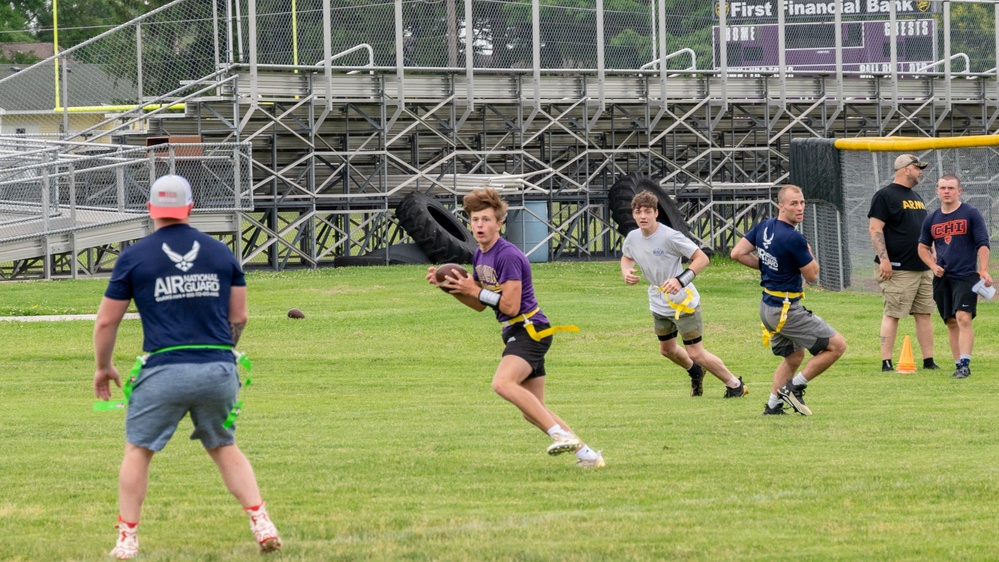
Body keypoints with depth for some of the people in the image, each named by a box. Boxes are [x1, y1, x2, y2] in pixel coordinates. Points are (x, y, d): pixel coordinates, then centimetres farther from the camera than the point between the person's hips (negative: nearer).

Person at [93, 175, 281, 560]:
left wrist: (103, 367, 23)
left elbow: (106, 321, 7)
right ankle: (261, 524, 5)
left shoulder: (134, 257, 3)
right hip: (220, 369, 3)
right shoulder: (221, 253, 11)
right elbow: (239, 318, 14)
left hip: (164, 370, -3)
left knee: (138, 451, 11)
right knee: (225, 448, 19)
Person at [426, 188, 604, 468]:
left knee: (503, 383, -32)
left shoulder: (508, 256, -18)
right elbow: (480, 305, 18)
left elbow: (510, 306, -20)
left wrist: (475, 290, -14)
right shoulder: (480, 255, 11)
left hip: (531, 330, -10)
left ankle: (561, 434, -32)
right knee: (532, 412, 11)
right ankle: (586, 454, 18)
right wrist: (449, 287, 6)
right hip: (516, 333, 10)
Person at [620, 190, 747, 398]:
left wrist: (681, 280, -35)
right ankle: (695, 373, 53)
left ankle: (735, 385, 13)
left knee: (696, 354, -6)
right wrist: (626, 272, -6)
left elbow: (702, 258, -23)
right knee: (667, 350, 23)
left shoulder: (669, 237, -26)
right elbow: (626, 257, 17)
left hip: (683, 302, -7)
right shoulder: (633, 238, -6)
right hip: (659, 304, 7)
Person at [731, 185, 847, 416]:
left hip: (767, 307, 9)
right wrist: (809, 253, 5)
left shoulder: (763, 227, 3)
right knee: (837, 345, -5)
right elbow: (812, 276, -12)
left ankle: (773, 404, 18)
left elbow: (737, 253, 6)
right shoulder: (794, 238, -21)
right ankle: (795, 386, -1)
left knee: (794, 356, 25)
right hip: (786, 309, -9)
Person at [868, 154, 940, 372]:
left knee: (924, 314, 7)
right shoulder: (885, 196, -7)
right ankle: (886, 363, -9)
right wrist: (884, 259, -21)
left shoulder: (916, 197, 20)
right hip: (898, 270, -8)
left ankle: (929, 360, 11)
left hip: (922, 268, 8)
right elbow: (876, 229, -13)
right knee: (892, 314, -8)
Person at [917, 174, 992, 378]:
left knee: (963, 318, -18)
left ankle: (964, 364, -20)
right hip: (942, 278, 5)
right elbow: (923, 247, 21)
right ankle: (958, 364, 13)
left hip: (966, 276, -5)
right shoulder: (931, 220, 11)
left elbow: (983, 244, -3)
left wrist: (983, 271, -14)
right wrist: (933, 266, 3)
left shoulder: (971, 214, -1)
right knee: (951, 323, 7)